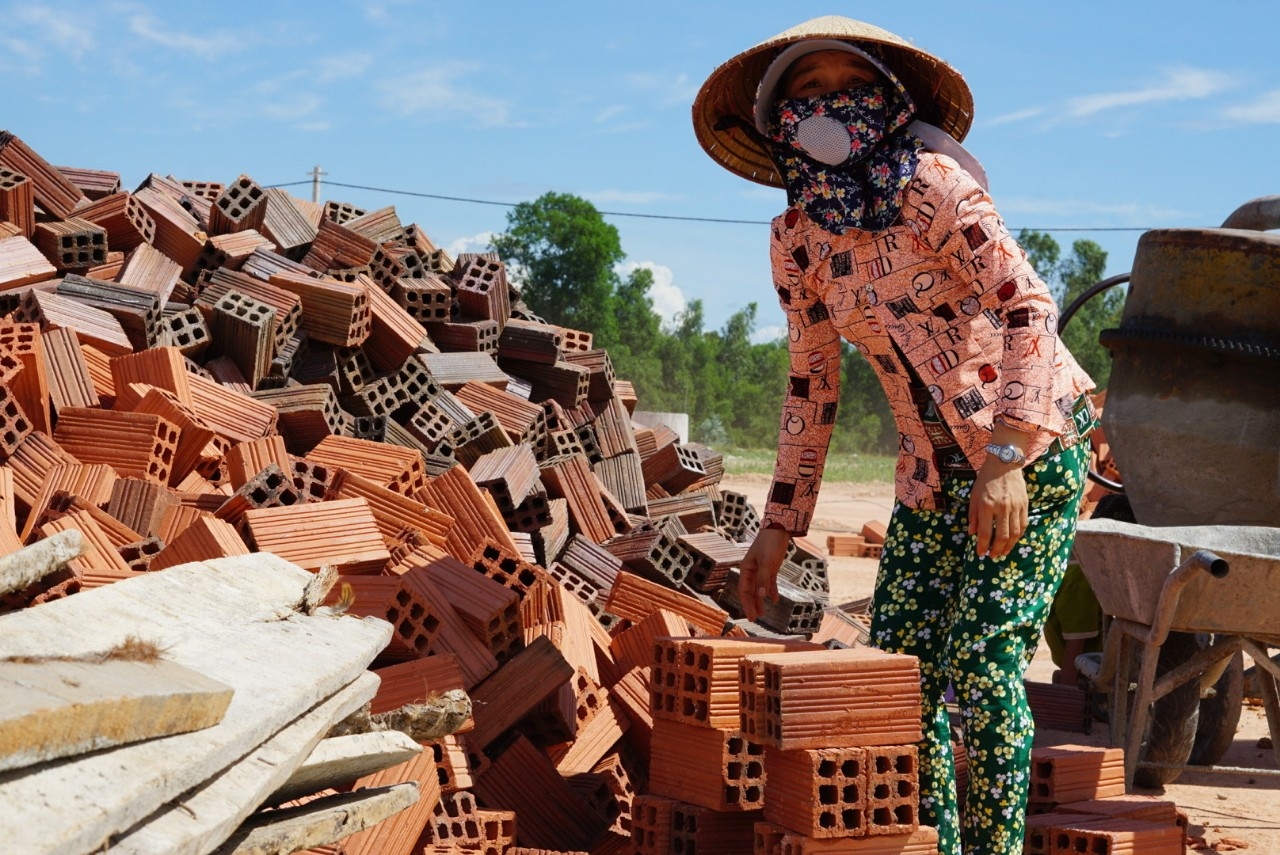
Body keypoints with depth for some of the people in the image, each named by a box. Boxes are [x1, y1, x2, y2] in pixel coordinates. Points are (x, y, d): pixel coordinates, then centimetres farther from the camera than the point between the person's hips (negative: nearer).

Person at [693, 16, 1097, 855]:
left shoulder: (932, 184, -15)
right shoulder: (797, 238, 3)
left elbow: (1028, 307, -21)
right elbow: (812, 386, 12)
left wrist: (1006, 460, -29)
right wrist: (779, 526, 11)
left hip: (1035, 443, -6)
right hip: (934, 464, 6)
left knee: (982, 660, -13)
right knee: (900, 663, 1)